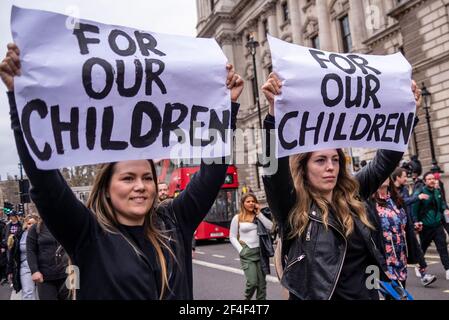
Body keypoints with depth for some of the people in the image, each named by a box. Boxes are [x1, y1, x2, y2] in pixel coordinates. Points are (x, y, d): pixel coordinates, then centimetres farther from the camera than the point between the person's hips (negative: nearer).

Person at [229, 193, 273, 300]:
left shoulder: (259, 217, 8)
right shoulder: (237, 218, 1)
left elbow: (270, 227, -8)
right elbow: (232, 237, 3)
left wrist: (259, 213, -7)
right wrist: (241, 250, -8)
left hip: (260, 252, 3)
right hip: (247, 253, -3)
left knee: (262, 283, 5)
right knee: (252, 282, -10)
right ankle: (247, 298, 19)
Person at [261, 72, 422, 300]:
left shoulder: (352, 196, 0)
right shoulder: (292, 205, -12)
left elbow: (386, 159, 2)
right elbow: (275, 167, -27)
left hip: (366, 295, 5)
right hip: (316, 296, -4)